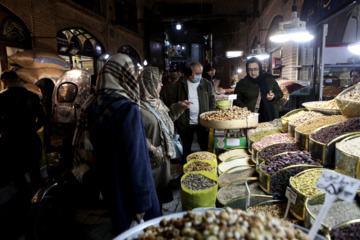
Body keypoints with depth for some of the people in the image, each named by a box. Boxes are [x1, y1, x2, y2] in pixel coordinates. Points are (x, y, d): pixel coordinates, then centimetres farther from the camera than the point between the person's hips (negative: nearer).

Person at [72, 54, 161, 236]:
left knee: (120, 227, 25)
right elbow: (136, 160, -26)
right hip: (128, 186, -7)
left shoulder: (91, 105, -2)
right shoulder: (127, 109, -24)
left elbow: (83, 145, 6)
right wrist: (141, 202, -18)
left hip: (107, 183, 7)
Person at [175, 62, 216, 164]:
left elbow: (212, 102, 4)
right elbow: (174, 102, 3)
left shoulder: (207, 84, 1)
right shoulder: (180, 84, -2)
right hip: (185, 122, 0)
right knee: (186, 148, 14)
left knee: (204, 147, 13)